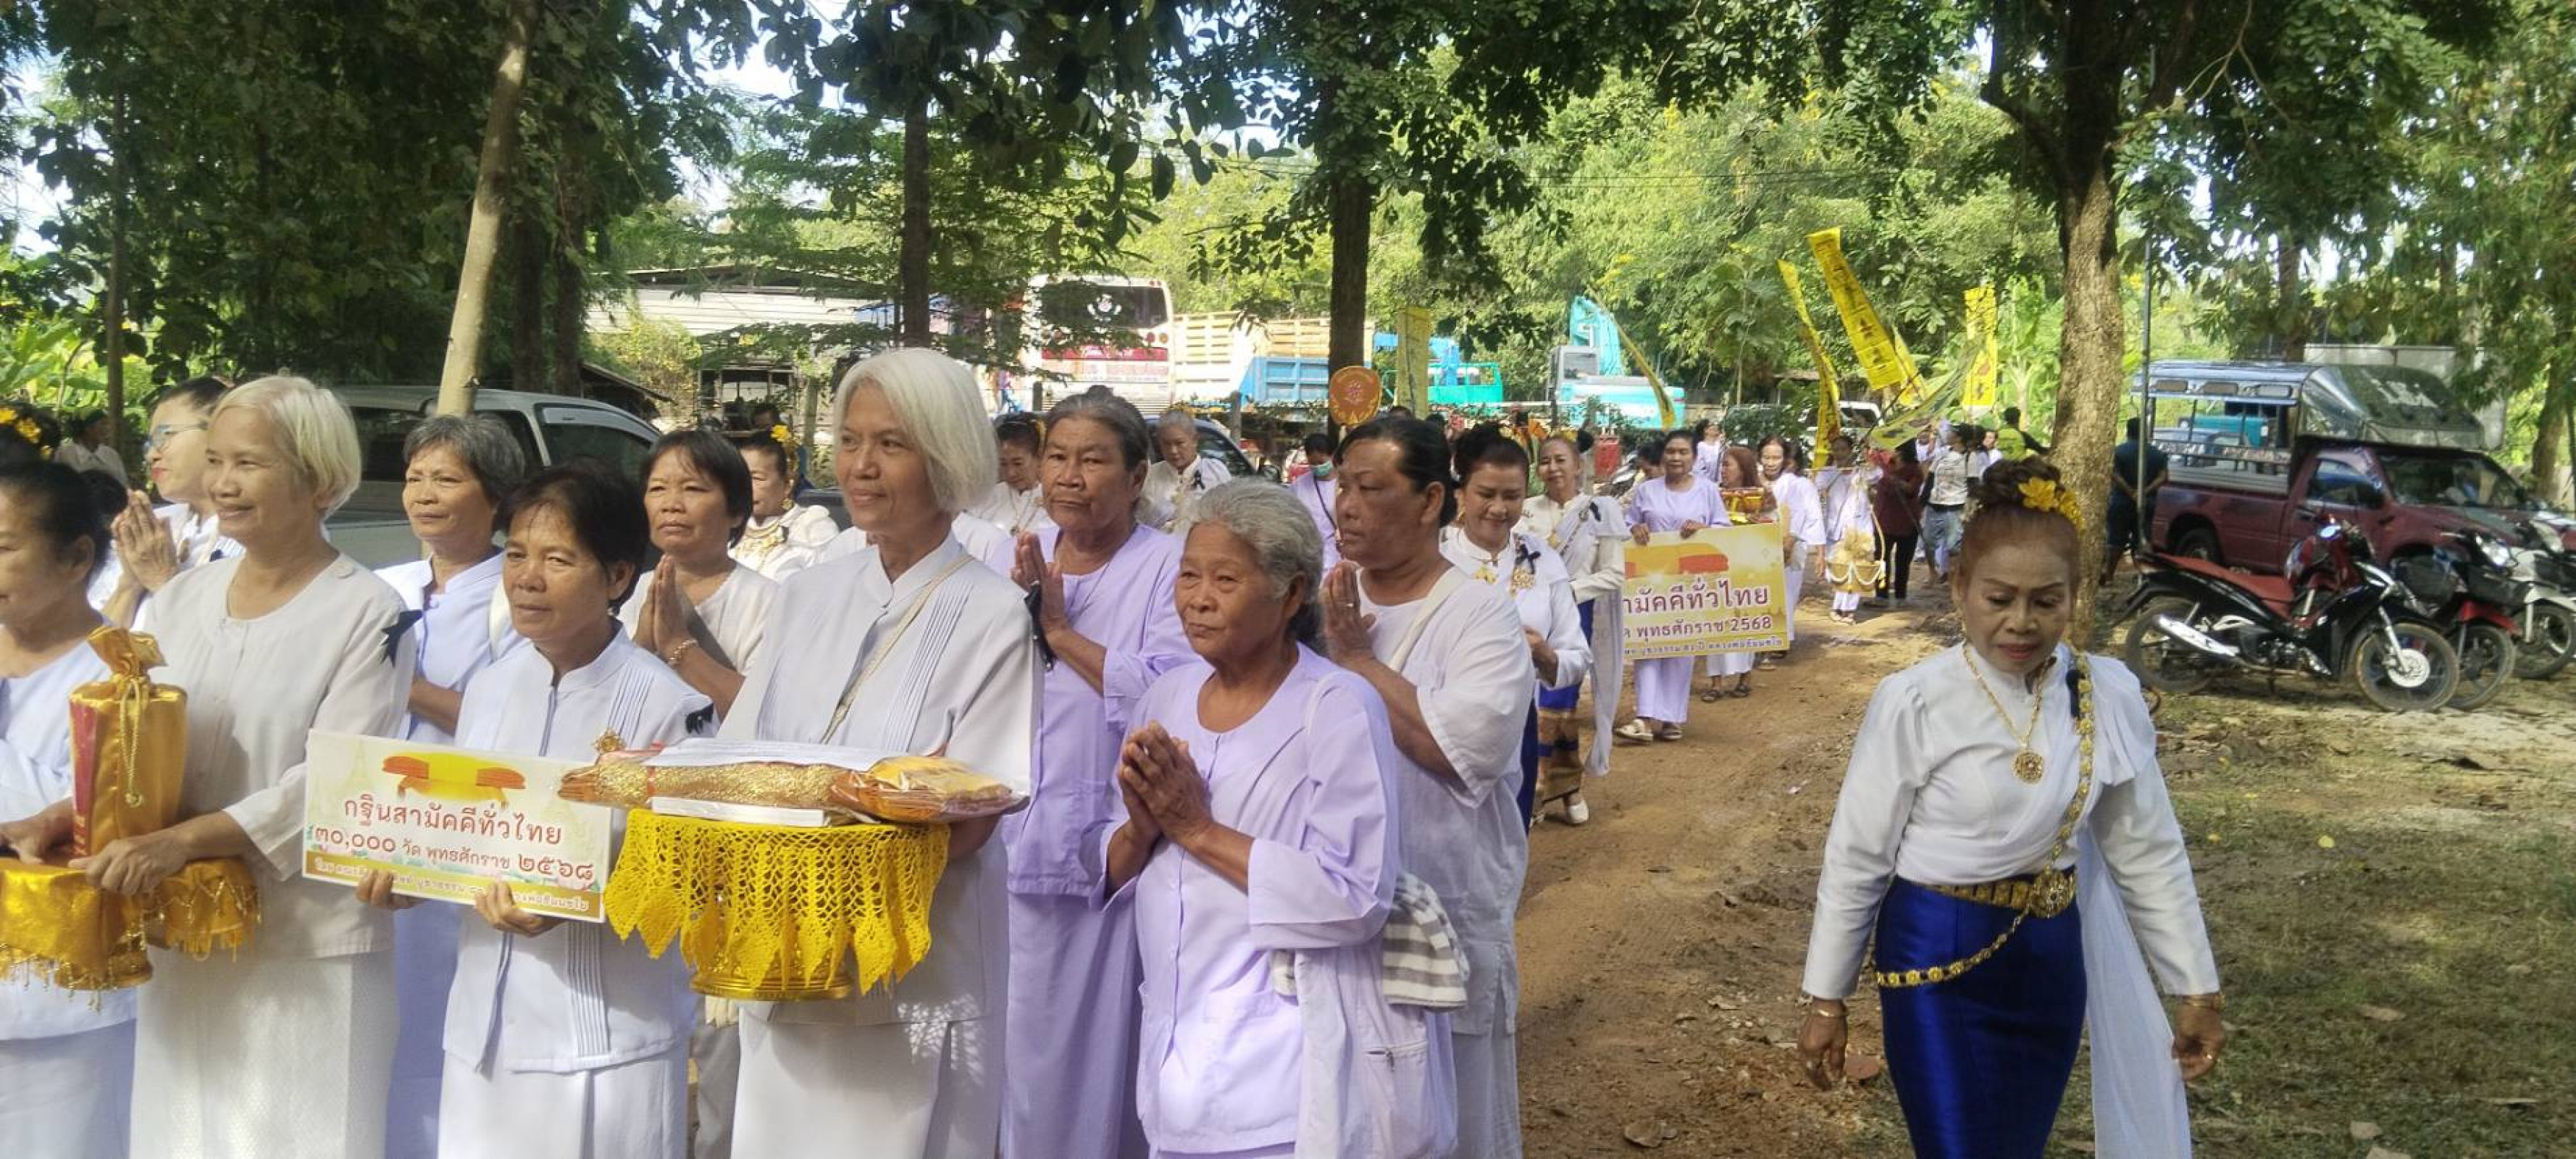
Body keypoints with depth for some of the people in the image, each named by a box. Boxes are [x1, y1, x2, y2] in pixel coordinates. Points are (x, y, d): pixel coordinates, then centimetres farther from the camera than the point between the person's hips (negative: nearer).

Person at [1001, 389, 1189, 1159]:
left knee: (1097, 1037, 3)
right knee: (1017, 1036, 12)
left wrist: (1061, 628, -14)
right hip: (1013, 837, 5)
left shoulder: (1169, 567, -6)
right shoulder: (1021, 556, 11)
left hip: (1109, 845, -5)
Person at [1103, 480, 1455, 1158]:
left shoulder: (1339, 708, -13)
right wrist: (1144, 825, -13)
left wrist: (1198, 828, -17)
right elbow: (1113, 873, 9)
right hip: (1178, 1047, 6)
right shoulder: (1168, 696, 6)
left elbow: (1356, 898, -20)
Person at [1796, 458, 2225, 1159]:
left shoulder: (2108, 696, -7)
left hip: (2052, 961, 4)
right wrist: (1826, 999, -4)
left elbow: (2148, 853, 4)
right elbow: (1856, 858, -9)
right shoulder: (1913, 704, -17)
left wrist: (2197, 989, 7)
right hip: (1939, 961, -4)